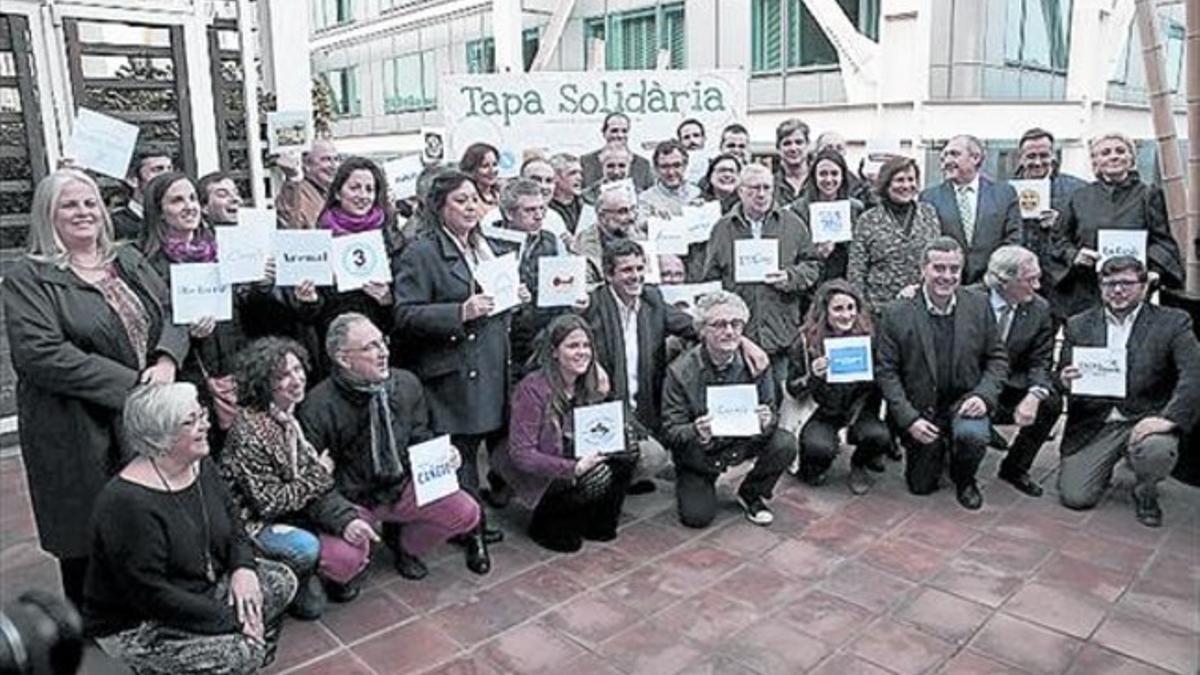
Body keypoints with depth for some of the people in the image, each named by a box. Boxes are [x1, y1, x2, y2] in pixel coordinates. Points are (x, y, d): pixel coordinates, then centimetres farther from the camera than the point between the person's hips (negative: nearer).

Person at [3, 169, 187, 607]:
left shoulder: (129, 261, 13)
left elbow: (174, 312, 8)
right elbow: (41, 355, -17)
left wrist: (166, 361, -14)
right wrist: (131, 384, -20)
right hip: (81, 439, -5)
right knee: (87, 546, 6)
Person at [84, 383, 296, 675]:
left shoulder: (200, 465, -4)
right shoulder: (128, 503, -29)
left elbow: (231, 519, 9)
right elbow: (149, 594, -28)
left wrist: (243, 566, -11)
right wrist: (230, 620, -24)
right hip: (135, 627, -8)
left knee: (281, 580, -2)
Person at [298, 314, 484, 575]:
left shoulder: (407, 384, -3)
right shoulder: (318, 407, -19)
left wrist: (442, 455, -9)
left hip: (402, 486, 5)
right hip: (351, 500, -4)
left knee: (467, 512, -10)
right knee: (344, 558, -31)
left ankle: (402, 543, 19)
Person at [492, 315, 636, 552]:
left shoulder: (588, 384, -1)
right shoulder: (533, 388, -21)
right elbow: (520, 454, -23)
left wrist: (601, 397, -11)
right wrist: (572, 468, -33)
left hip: (577, 460, 7)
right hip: (538, 476, -7)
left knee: (627, 448, -14)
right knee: (596, 476, -29)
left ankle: (599, 522, 4)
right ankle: (546, 524, -3)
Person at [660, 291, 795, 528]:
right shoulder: (680, 372, -19)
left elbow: (772, 413, -5)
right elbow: (670, 431, -17)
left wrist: (767, 421, -30)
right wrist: (696, 433, -40)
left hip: (742, 442, 2)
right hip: (698, 454, -2)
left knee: (785, 444, -23)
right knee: (696, 516, -16)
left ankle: (751, 495, 6)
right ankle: (694, 484, 22)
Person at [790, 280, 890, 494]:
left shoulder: (867, 336, -7)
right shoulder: (807, 340, -12)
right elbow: (792, 387, -7)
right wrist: (813, 377, -28)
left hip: (859, 407, 2)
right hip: (821, 412, -2)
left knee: (879, 436, -28)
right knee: (819, 446, -30)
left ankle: (859, 465, 9)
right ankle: (817, 467, 10)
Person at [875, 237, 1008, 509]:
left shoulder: (979, 306, -3)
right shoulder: (897, 314, -10)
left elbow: (997, 358, 3)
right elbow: (886, 371, -9)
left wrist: (984, 395, -16)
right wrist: (909, 419, -17)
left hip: (963, 403, 1)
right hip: (920, 411, 0)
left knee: (972, 435, -33)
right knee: (921, 486, 4)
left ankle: (964, 479, 3)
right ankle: (937, 451, 40)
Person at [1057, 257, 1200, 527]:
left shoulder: (1172, 322, 0)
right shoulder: (1078, 325, 7)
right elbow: (1060, 379, 7)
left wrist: (1170, 418, -27)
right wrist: (1065, 382, -19)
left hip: (1143, 421, -1)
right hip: (1092, 425, 2)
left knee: (1157, 450, -35)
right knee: (1074, 497, -11)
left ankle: (1145, 493, 2)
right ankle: (1105, 465, 26)